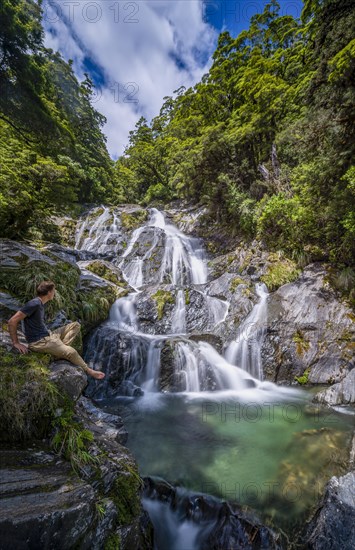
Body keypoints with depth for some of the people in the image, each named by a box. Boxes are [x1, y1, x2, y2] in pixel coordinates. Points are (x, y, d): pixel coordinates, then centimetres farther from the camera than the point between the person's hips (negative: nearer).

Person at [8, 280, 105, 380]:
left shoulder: (40, 304, 10)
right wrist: (16, 343, -17)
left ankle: (60, 350, -12)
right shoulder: (34, 304, -19)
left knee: (75, 325, 6)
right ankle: (88, 370, -1)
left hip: (48, 335, 10)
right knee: (71, 352, -25)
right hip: (40, 342, -10)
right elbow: (12, 321, -20)